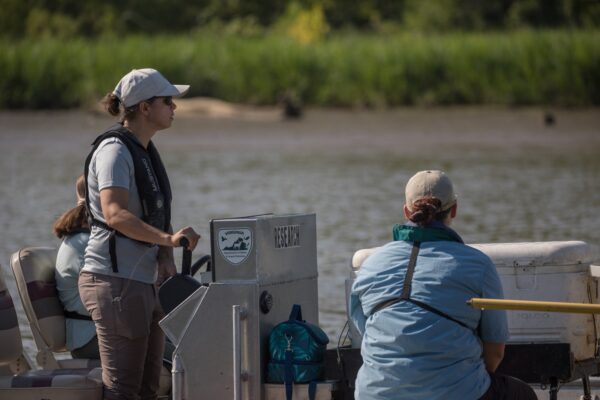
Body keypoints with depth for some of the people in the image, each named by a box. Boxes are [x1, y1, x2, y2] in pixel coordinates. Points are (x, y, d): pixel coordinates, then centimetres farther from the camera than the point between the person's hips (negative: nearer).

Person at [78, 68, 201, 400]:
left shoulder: (145, 151, 16)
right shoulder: (114, 149, -14)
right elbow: (115, 214, -28)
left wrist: (166, 258, 5)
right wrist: (169, 238, -37)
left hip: (144, 281, 10)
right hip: (116, 280, -10)